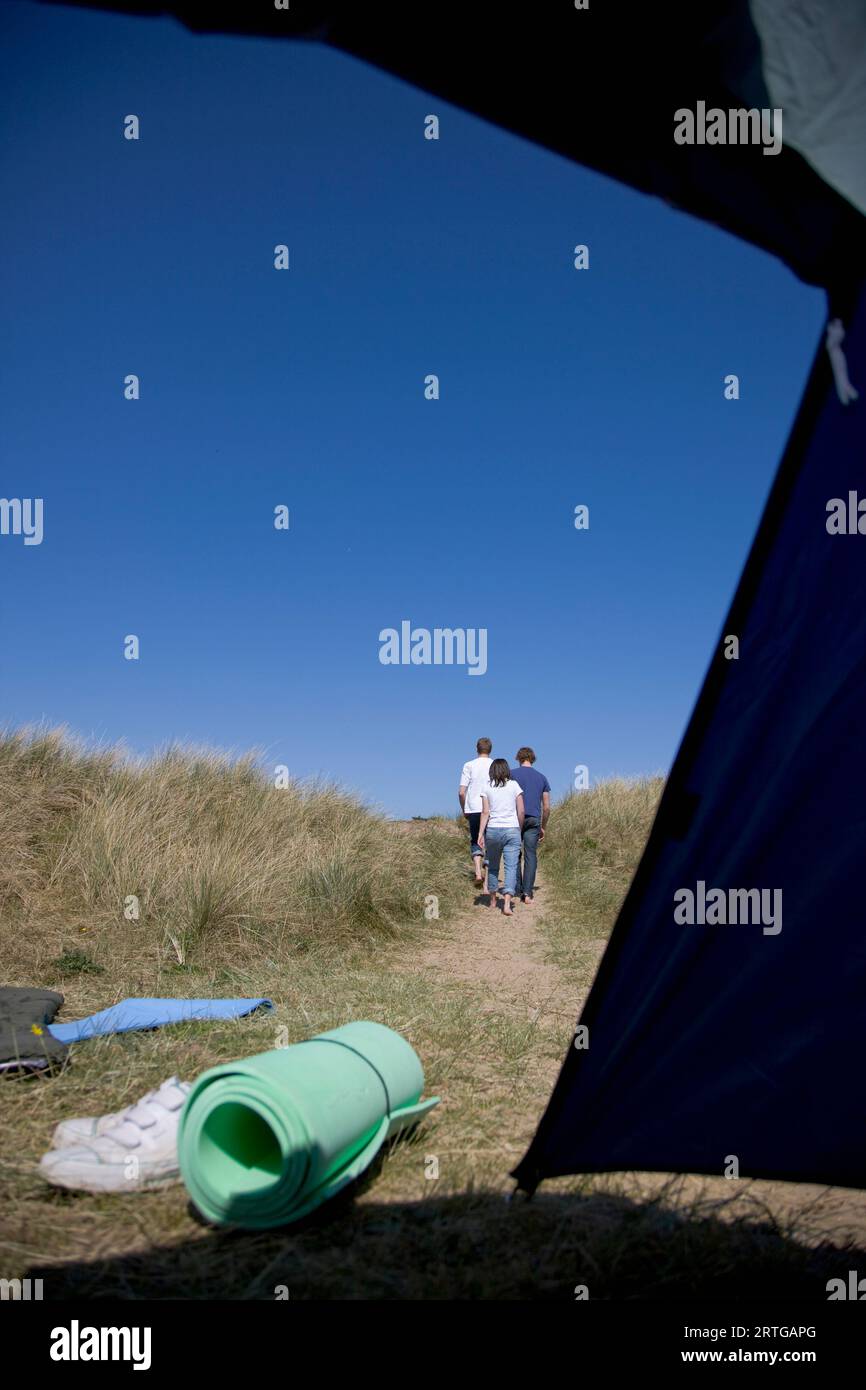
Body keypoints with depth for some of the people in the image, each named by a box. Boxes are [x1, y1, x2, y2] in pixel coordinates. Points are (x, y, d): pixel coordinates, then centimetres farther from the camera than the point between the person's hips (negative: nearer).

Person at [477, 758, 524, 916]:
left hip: (492, 830, 1)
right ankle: (507, 903, -17)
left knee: (492, 866, 16)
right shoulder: (514, 785, 1)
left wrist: (480, 833, -3)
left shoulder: (487, 788, 2)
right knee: (511, 867, -4)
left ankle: (493, 900, 27)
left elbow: (485, 812, -3)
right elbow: (521, 811, 0)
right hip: (512, 830, -1)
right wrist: (520, 829, 13)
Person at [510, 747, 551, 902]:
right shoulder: (542, 778, 13)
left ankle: (517, 889, 8)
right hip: (534, 820, 2)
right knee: (531, 856, 2)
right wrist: (543, 827, 20)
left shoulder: (511, 774, 3)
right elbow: (547, 807, 11)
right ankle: (527, 893, -5)